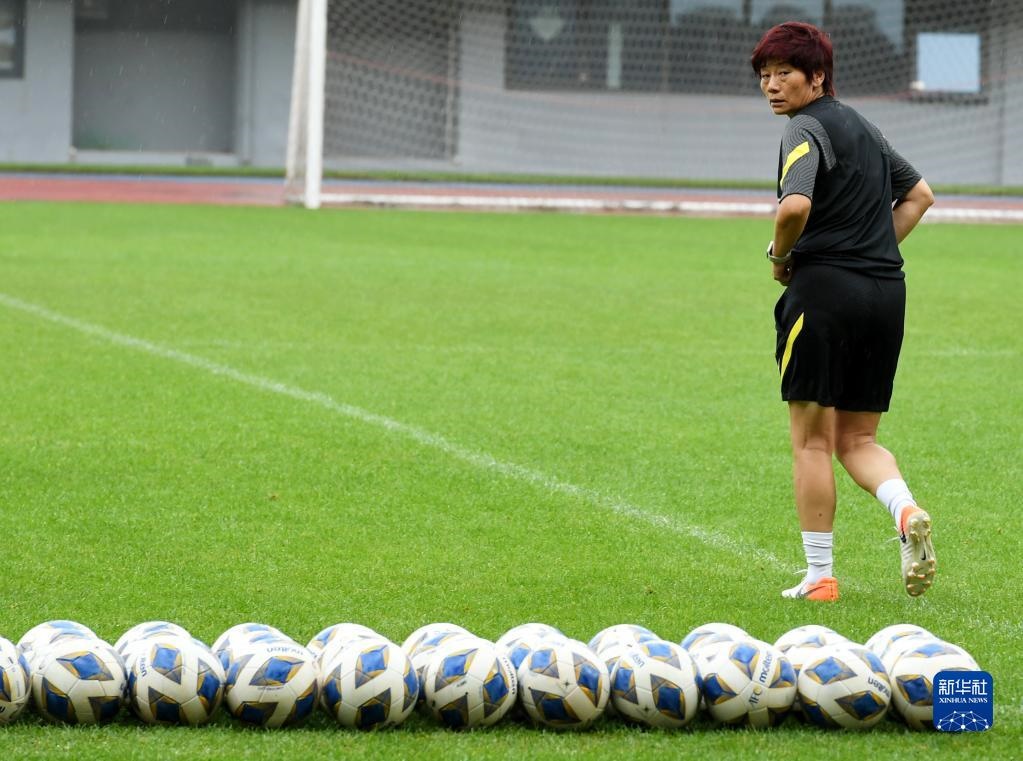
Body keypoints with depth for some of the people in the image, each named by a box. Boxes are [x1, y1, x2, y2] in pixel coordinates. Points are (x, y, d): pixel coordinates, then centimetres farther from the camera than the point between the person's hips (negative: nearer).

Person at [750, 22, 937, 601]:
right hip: (886, 289, 7)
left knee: (812, 440, 2)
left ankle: (820, 576, 4)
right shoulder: (864, 128, 17)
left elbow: (796, 207, -27)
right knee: (858, 439, 13)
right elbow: (919, 194, 29)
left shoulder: (807, 129, -9)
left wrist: (780, 255, -7)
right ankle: (906, 510, -15)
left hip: (824, 291, -7)